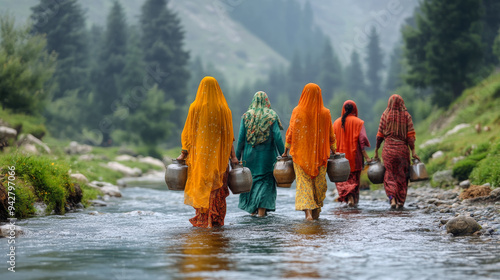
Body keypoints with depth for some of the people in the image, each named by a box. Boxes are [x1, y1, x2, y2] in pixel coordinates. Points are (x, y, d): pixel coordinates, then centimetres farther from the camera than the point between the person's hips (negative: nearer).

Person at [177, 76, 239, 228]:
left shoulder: (195, 107, -4)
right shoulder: (224, 109, -1)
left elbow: (188, 132, -3)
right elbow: (229, 135, 0)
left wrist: (184, 153, 3)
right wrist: (233, 156, 3)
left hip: (200, 153, -1)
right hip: (219, 154, 1)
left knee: (201, 185, 6)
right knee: (217, 186, 8)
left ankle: (202, 219, 4)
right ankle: (217, 219, 8)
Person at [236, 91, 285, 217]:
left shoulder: (247, 116, 1)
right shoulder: (272, 116, -3)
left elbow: (241, 138, 0)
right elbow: (277, 137, -8)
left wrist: (237, 157, 5)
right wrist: (283, 155, -2)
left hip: (249, 155, 2)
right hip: (267, 155, -2)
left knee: (250, 180, 13)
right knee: (265, 181, 3)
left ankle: (251, 209, 16)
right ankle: (261, 210, -3)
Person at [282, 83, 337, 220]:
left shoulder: (297, 111, -6)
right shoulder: (325, 113, -2)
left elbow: (291, 132, -3)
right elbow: (331, 135, 4)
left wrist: (286, 150, 5)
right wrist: (333, 150, 15)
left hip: (301, 153, -1)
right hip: (320, 154, 1)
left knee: (304, 181, 0)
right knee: (319, 182, 13)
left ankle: (308, 210, -17)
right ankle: (316, 211, 20)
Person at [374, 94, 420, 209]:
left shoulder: (386, 115, -1)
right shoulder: (406, 115, 0)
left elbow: (380, 135, -1)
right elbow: (411, 135, -5)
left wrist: (376, 150, 7)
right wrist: (413, 151, -4)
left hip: (389, 149, -1)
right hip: (403, 148, 1)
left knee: (390, 175, 6)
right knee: (402, 176, 12)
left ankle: (392, 198, -14)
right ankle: (401, 201, 13)